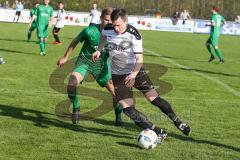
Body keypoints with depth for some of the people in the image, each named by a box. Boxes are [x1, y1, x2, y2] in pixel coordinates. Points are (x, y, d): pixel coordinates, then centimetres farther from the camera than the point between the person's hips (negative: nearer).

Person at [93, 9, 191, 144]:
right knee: (128, 109, -10)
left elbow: (139, 58, -23)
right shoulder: (108, 30, -9)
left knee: (154, 98, -9)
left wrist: (134, 74, -37)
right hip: (118, 75, 3)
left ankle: (177, 122, 14)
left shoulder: (133, 34, -20)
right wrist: (99, 50, 9)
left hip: (135, 71, -2)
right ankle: (158, 133, -4)